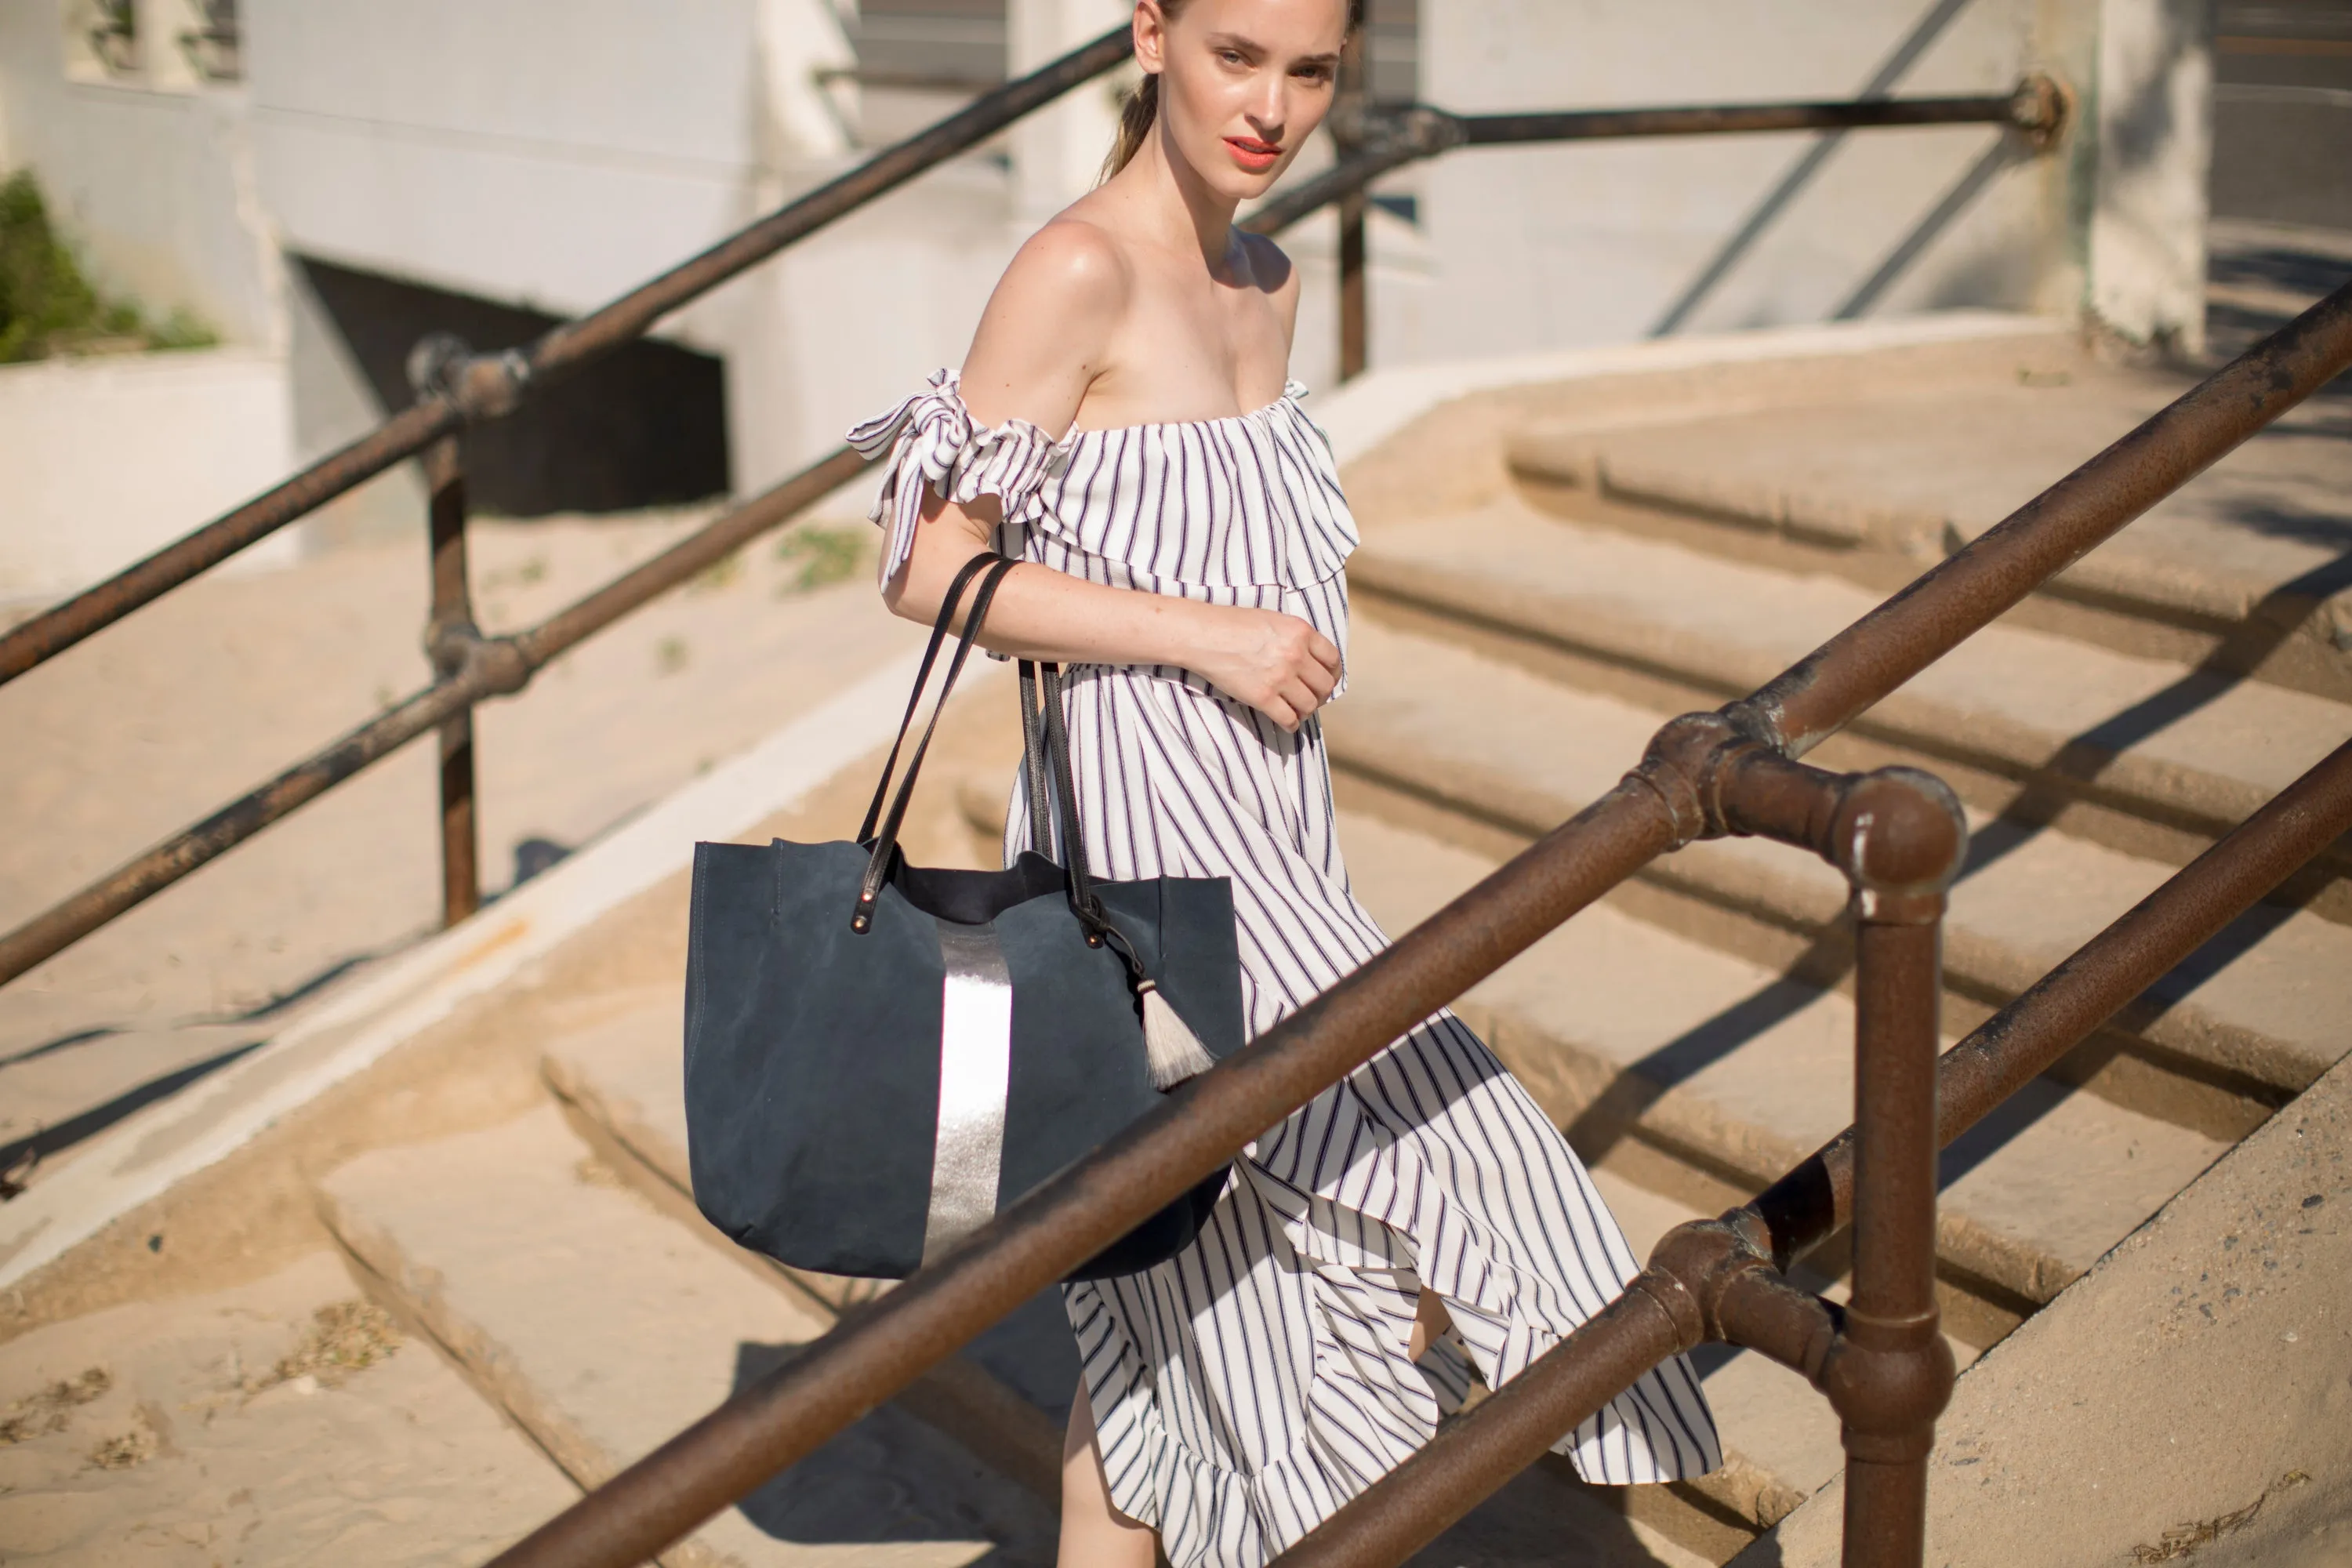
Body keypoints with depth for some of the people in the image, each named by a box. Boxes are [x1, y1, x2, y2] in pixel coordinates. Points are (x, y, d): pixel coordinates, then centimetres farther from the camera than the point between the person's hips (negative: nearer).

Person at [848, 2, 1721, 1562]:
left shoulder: (1269, 282, 10)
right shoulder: (1077, 273, -15)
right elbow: (929, 569, -16)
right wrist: (1207, 638, -18)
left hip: (1262, 839, 8)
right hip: (1147, 843, -8)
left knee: (1184, 1269, 14)